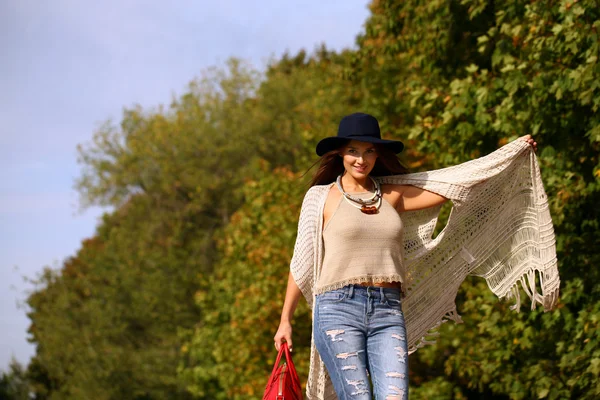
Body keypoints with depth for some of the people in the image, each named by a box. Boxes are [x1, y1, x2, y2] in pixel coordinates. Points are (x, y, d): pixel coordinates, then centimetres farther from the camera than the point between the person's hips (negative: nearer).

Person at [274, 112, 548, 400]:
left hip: (388, 312, 3)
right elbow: (302, 261, 10)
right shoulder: (322, 197, 7)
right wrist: (285, 320, 10)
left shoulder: (393, 195, 14)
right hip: (338, 309, -3)